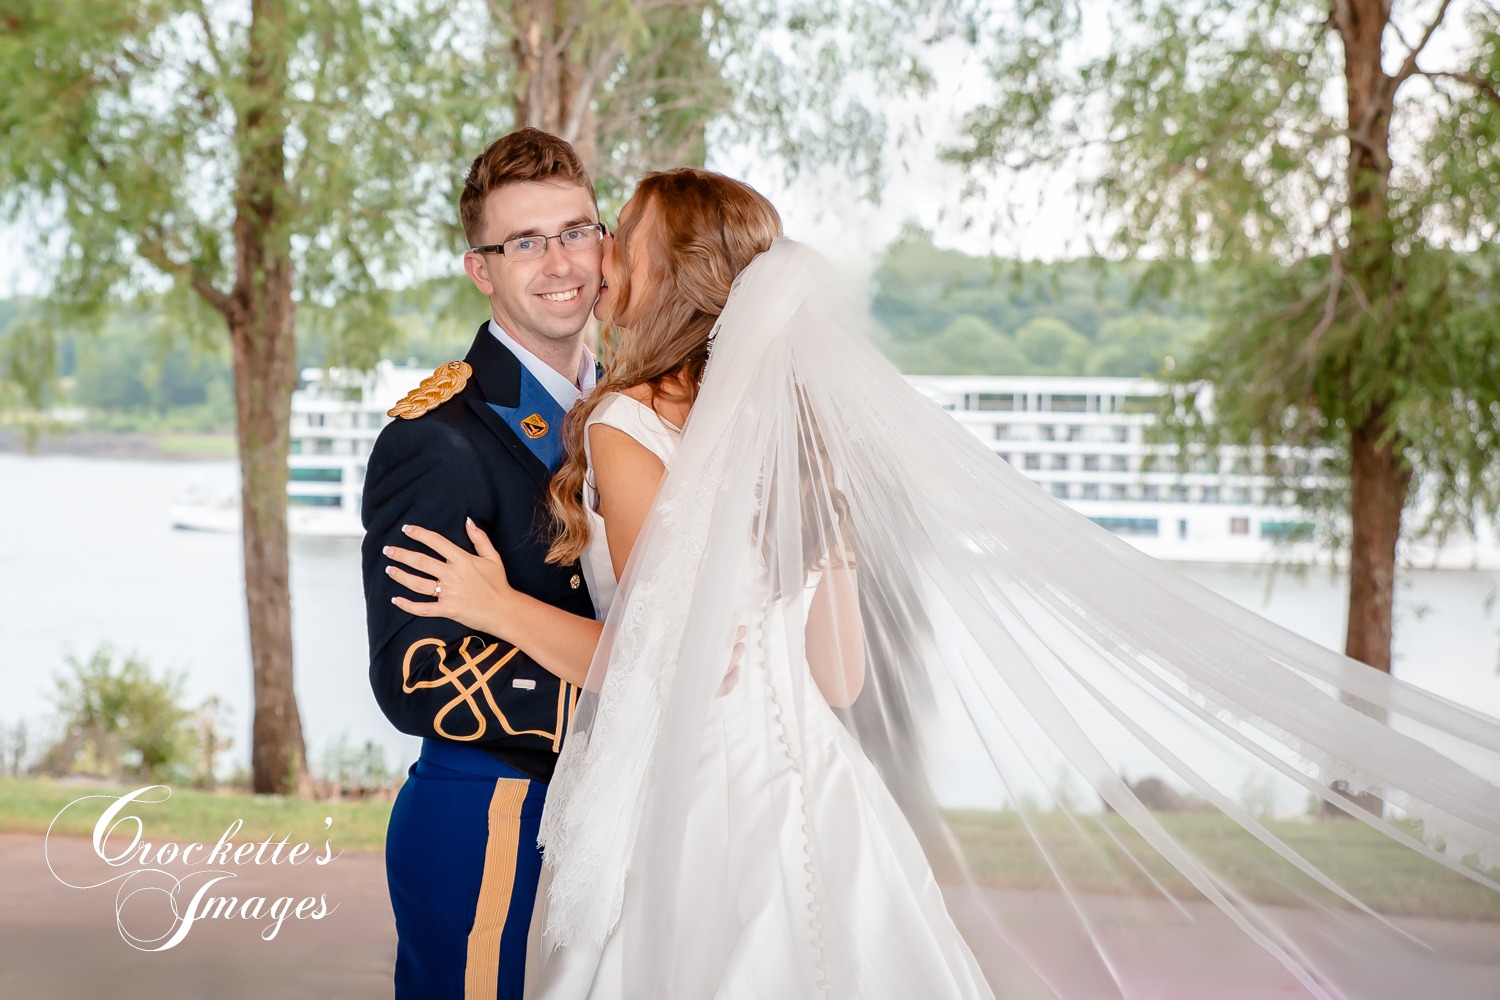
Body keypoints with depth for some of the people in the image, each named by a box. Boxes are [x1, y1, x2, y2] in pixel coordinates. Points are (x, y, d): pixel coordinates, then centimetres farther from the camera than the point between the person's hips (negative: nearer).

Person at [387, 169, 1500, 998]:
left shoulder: (625, 426, -11)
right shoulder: (792, 428, 10)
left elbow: (670, 665, -14)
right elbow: (841, 674, 9)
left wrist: (499, 607, -6)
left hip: (686, 808, -7)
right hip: (806, 791, 7)